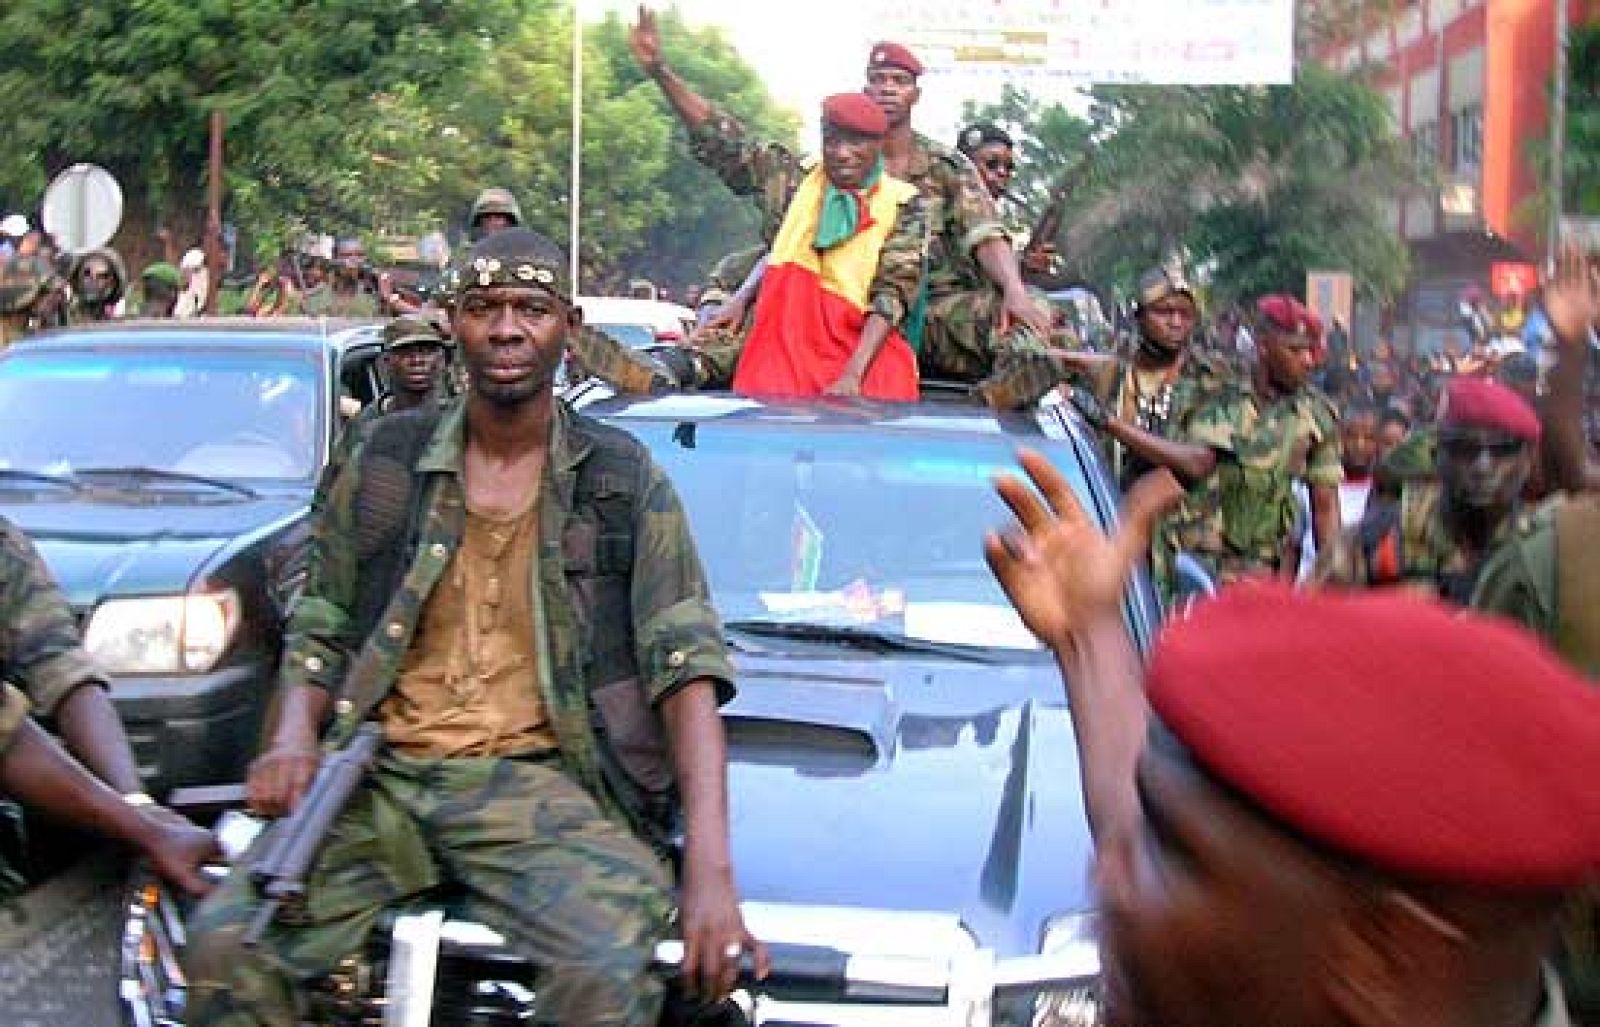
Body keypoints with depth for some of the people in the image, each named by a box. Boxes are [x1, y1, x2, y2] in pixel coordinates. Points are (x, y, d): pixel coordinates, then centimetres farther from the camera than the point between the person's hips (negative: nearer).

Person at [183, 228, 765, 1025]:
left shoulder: (624, 481, 7)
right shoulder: (389, 460, 13)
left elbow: (687, 668, -2)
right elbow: (319, 625, 19)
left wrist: (710, 870, -16)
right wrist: (295, 733, -5)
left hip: (535, 780, -2)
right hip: (382, 775, 2)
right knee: (227, 943, -24)